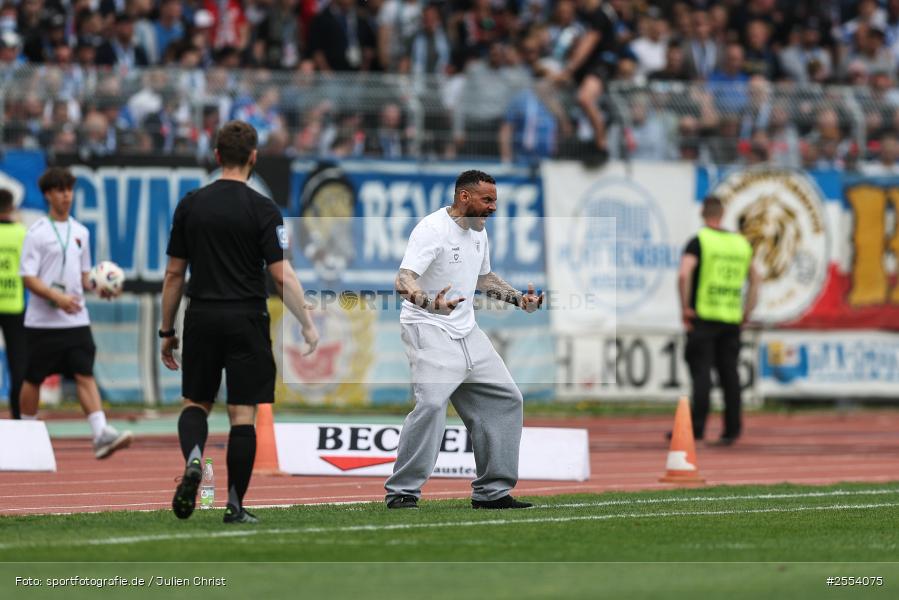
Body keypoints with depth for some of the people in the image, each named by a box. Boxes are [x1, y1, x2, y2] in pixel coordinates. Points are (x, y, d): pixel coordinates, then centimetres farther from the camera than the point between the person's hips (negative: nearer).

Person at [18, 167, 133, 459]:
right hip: (43, 322, -4)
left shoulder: (80, 232, 12)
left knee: (85, 374, -9)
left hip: (76, 319, 4)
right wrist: (58, 297, -24)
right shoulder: (37, 233, -6)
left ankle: (101, 434, -21)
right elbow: (28, 278, -11)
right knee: (33, 379, 7)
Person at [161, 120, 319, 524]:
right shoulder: (263, 210, -7)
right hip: (246, 320, -2)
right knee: (243, 414, 3)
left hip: (201, 318, 2)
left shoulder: (190, 205, 3)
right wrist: (308, 325, -3)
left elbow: (174, 274, 6)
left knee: (195, 403, 16)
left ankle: (193, 458, -14)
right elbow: (282, 276, -12)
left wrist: (167, 331, 13)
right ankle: (235, 507, 4)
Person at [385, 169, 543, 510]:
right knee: (431, 403, -26)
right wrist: (431, 303, -47)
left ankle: (491, 491, 15)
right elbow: (404, 281, -29)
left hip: (466, 331, 9)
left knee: (505, 398, 7)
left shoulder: (478, 231, 11)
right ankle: (402, 492, -18)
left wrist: (518, 299, 17)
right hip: (429, 329, -9)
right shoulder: (432, 229, -17)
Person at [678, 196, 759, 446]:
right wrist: (747, 312, 19)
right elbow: (754, 278, 17)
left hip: (703, 316, -4)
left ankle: (697, 427, -13)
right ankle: (732, 429, 10)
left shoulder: (699, 242, -5)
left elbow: (684, 274, -19)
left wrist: (685, 307, -10)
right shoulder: (741, 243, 11)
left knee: (701, 372, -6)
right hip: (732, 319, 4)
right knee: (729, 373, 9)